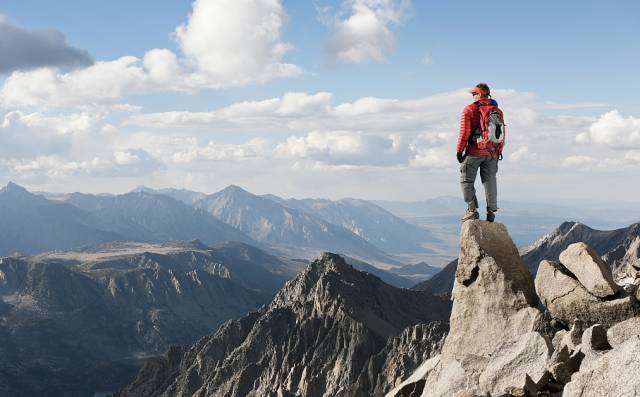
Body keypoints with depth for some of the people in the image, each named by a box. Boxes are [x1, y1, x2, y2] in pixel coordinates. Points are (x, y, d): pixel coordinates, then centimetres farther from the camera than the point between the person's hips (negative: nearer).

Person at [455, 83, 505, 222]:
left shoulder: (469, 110, -5)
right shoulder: (497, 111, 9)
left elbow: (464, 132, -10)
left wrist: (459, 150, -3)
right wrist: (499, 151, 17)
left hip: (474, 152, -4)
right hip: (492, 153, 5)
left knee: (467, 181, 5)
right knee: (490, 181, 9)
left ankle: (472, 210, -2)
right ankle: (491, 212, 7)